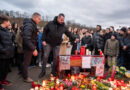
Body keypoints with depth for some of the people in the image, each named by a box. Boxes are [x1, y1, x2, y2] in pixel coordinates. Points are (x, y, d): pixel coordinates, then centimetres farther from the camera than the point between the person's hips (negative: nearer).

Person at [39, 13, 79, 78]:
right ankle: (43, 71, 14)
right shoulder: (50, 24, -6)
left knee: (56, 58, 5)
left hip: (57, 44, 3)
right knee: (45, 57, 1)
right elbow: (44, 32, -2)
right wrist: (43, 40, -7)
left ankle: (54, 71, 20)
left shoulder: (63, 26, 2)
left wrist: (74, 38, -4)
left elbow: (68, 33, 7)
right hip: (48, 43, -2)